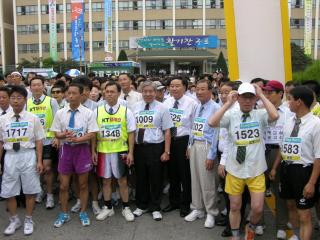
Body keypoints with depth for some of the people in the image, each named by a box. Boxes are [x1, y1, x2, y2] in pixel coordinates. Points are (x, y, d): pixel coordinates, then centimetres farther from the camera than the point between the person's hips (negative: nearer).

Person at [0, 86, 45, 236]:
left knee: (30, 190, 7)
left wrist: (39, 161, -5)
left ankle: (28, 220, 25)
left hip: (28, 156, -2)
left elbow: (38, 141, -1)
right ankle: (14, 220, 30)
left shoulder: (33, 118, -3)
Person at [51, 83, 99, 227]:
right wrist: (64, 135, -18)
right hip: (66, 149, 2)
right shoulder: (60, 113, 3)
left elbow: (92, 134, -7)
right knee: (63, 185, 8)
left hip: (82, 149, -2)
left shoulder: (88, 113, -5)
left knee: (83, 184, 9)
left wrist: (77, 139, -20)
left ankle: (83, 213, 26)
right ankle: (64, 214, 25)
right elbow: (56, 133, 4)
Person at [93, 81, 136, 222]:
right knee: (106, 180, 12)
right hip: (102, 151, 2)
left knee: (122, 180, 8)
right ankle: (108, 208, 27)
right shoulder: (97, 111, 2)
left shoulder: (126, 111, -2)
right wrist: (93, 151, 1)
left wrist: (130, 153, -6)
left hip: (120, 151, -2)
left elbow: (131, 133, -1)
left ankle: (126, 208, 23)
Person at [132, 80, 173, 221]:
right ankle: (141, 205, 33)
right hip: (138, 147, 3)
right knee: (140, 177, 15)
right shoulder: (135, 107, 6)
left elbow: (167, 131, -5)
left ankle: (155, 208, 25)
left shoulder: (161, 108, -3)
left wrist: (166, 152, -9)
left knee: (155, 179, 7)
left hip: (155, 147, -3)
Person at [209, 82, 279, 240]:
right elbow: (212, 122, -21)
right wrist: (228, 103, -18)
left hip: (256, 170, 0)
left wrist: (261, 95, -17)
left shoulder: (260, 115, -4)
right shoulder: (231, 115, -5)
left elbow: (275, 116, -26)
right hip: (234, 170, 0)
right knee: (234, 207, 15)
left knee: (257, 208, 3)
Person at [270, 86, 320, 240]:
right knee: (291, 206, 24)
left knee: (304, 216, 1)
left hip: (304, 170, -7)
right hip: (286, 168, 7)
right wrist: (274, 168, 18)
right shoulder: (289, 121, 4)